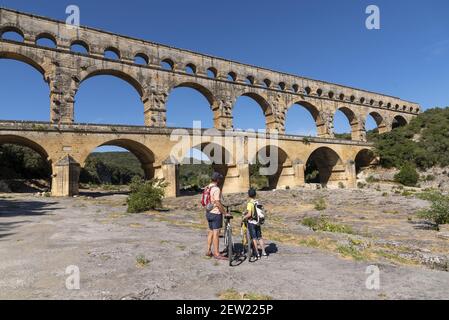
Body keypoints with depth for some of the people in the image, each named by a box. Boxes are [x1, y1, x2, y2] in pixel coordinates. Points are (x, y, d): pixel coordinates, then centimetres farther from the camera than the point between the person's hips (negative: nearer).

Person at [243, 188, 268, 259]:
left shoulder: (250, 203, -15)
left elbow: (249, 214, -22)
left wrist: (244, 217, -5)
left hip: (251, 222, -5)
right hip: (258, 222, 6)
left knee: (254, 238, 2)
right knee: (260, 237, 13)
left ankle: (257, 254, 6)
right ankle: (264, 252, 16)